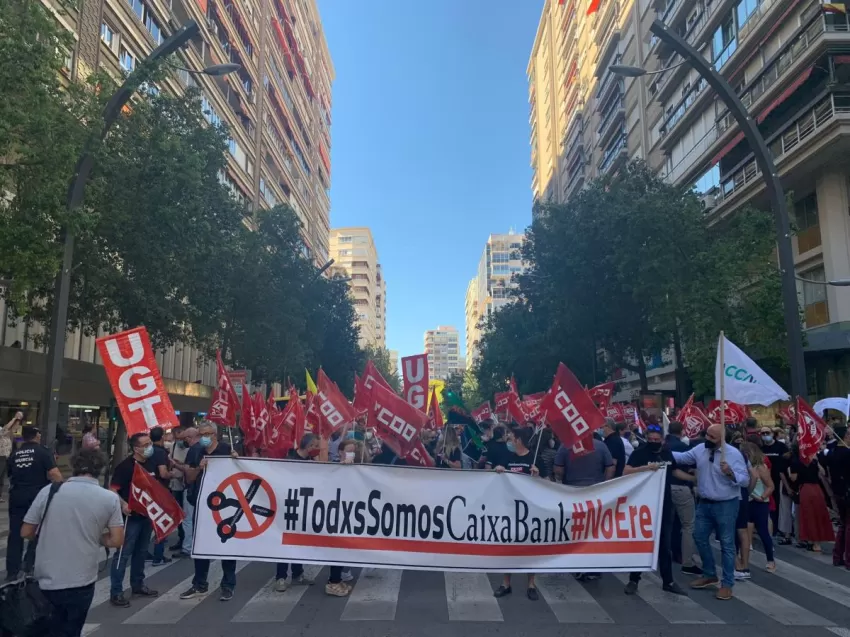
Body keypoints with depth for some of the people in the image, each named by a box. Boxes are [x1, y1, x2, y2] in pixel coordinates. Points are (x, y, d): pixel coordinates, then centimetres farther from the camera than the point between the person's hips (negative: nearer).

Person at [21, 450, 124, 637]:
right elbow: (116, 541, -7)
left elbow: (26, 532, 4)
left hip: (45, 580, 2)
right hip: (80, 583, -2)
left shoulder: (48, 491, -4)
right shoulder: (110, 498, -7)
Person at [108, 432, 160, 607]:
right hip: (131, 516, -7)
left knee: (141, 552, 16)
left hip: (147, 514, 7)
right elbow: (112, 490, -19)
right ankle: (116, 592, 6)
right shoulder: (126, 466, -16)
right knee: (124, 553, -2)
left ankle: (138, 585, 28)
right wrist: (123, 504, -33)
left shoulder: (151, 463, 6)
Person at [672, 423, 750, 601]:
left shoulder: (733, 454, -16)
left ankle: (727, 584, 16)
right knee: (700, 537, 15)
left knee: (726, 544, 5)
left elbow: (745, 480, -17)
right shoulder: (700, 449, 0)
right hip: (704, 503, 6)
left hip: (725, 505, -6)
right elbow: (682, 457, 5)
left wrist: (730, 473, -34)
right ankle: (709, 574, 33)